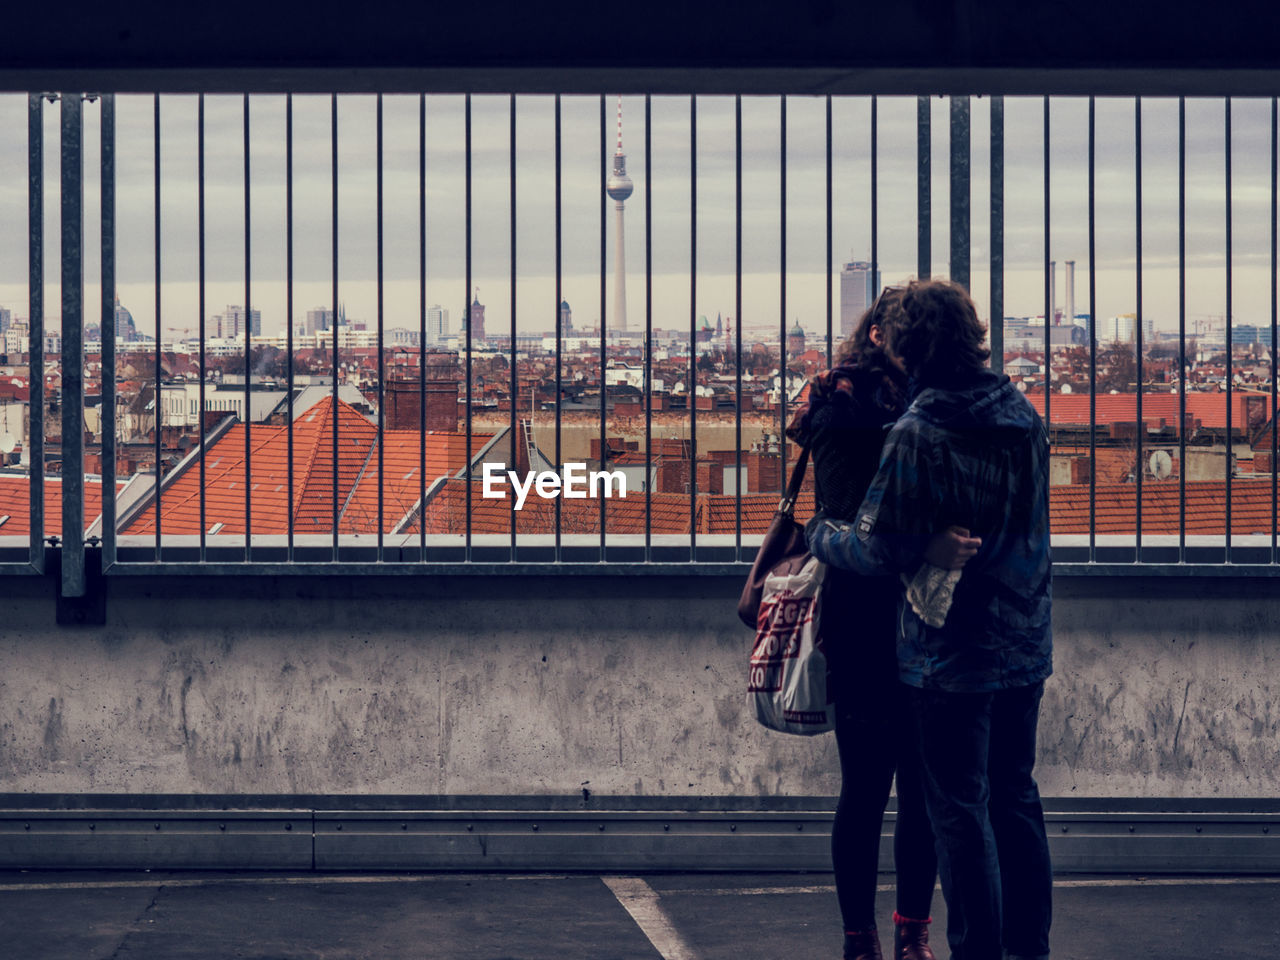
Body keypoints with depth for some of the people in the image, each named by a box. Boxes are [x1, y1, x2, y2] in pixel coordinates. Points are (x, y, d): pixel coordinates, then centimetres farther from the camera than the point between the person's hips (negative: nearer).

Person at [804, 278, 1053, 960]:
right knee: (1015, 801, 17)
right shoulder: (1023, 416, 4)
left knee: (961, 814, 2)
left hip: (951, 655, -7)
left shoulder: (917, 434, -18)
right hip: (1026, 647, 7)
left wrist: (819, 533, 1)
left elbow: (882, 551, -17)